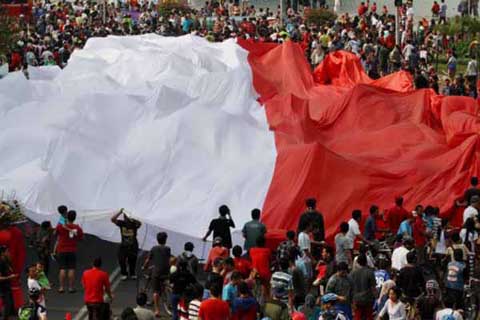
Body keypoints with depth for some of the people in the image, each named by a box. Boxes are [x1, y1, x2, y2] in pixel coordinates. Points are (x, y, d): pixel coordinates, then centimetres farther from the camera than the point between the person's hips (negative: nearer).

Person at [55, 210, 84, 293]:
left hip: (61, 251, 0)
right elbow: (80, 238, 4)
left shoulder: (60, 226, -7)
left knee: (62, 269, 2)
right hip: (72, 251, 0)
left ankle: (61, 287, 2)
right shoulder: (78, 228, -4)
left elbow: (55, 234, 8)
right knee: (71, 269, 2)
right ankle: (71, 287, 2)